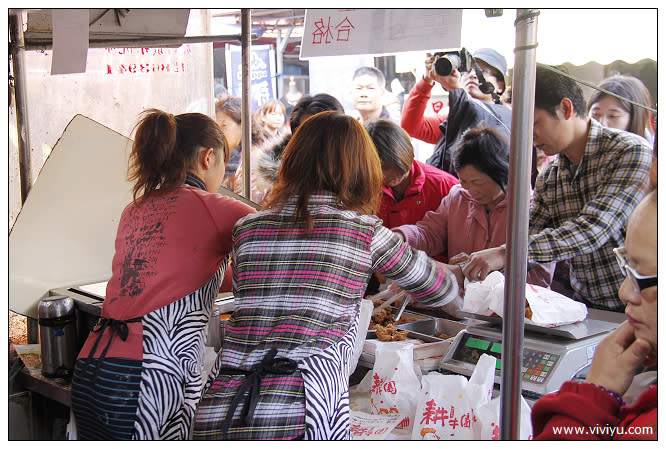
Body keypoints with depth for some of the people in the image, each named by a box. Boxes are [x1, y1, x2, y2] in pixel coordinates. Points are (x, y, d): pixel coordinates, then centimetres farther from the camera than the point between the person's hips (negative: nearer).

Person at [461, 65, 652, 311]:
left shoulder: (631, 151, -13)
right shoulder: (548, 177, 7)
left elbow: (594, 231, -24)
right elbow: (527, 239, 7)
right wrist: (475, 266, -9)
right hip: (585, 307, 5)